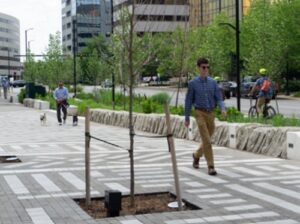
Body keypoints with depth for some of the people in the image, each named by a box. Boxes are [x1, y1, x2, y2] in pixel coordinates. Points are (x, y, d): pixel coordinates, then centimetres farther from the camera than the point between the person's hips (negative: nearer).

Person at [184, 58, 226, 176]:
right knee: (206, 140, -13)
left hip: (211, 114, 4)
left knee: (207, 140, 15)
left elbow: (219, 98, 1)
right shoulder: (193, 83, -4)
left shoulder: (213, 82, 3)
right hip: (200, 114, -4)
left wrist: (223, 109, -19)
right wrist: (187, 118, 3)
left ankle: (196, 155, 44)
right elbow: (188, 101, 1)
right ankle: (211, 166, -8)